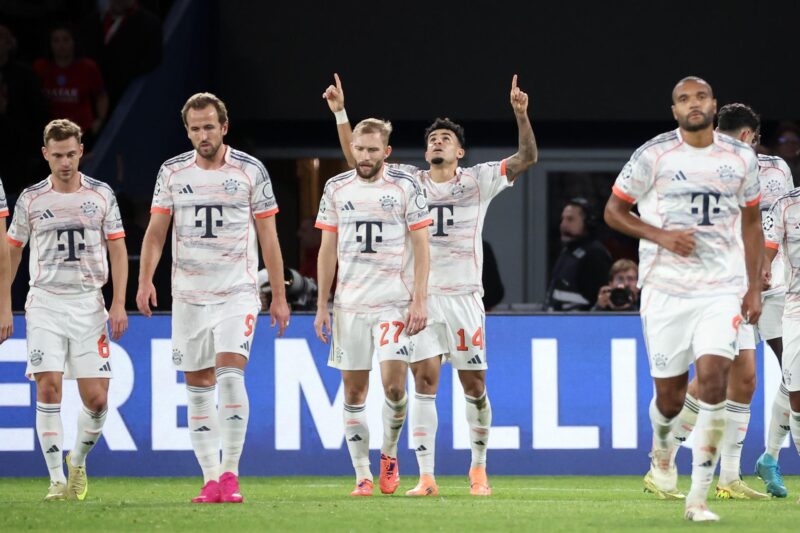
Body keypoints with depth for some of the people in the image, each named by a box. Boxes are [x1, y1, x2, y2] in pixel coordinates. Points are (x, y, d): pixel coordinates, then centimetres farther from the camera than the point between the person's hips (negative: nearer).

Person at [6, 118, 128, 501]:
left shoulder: (101, 195, 4)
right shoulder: (30, 199, 4)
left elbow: (117, 250, 6)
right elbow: (12, 252, 13)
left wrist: (119, 304, -4)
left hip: (88, 304, 1)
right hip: (44, 304, -1)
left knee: (96, 399, -4)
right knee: (48, 390, -13)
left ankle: (78, 461, 23)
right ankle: (57, 480, -6)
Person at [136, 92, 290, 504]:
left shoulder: (250, 171, 0)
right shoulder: (172, 172, 5)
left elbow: (268, 237, 4)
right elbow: (156, 231, 5)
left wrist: (278, 296, 3)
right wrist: (145, 280, -10)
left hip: (238, 292, -3)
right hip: (188, 295, 3)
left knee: (230, 375, -18)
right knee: (198, 386, 3)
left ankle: (230, 473, -13)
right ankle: (211, 480, 7)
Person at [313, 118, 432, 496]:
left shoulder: (406, 187, -1)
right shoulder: (336, 189, 7)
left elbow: (421, 246, -1)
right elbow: (328, 249, 11)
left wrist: (419, 300, -9)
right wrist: (321, 305, 7)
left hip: (395, 302, -3)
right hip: (349, 304, 3)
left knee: (393, 385, -13)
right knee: (354, 391, 2)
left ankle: (389, 452, 13)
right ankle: (362, 475, 10)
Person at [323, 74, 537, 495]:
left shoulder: (478, 181, 4)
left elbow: (527, 157, -4)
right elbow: (357, 160, 8)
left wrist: (521, 115, -19)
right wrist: (340, 113, -1)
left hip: (464, 295, -1)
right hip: (420, 295, 1)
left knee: (474, 384, 1)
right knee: (424, 382, -4)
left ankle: (479, 468, 17)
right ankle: (426, 476, -4)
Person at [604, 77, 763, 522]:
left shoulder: (741, 158, 4)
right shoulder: (654, 156, -4)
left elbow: (751, 222, 15)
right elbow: (614, 210, 3)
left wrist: (755, 288, 9)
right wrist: (661, 236, -12)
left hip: (722, 289, 1)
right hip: (666, 289, -1)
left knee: (713, 380, -17)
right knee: (670, 396, 3)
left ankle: (699, 497, -10)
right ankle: (662, 453, 40)